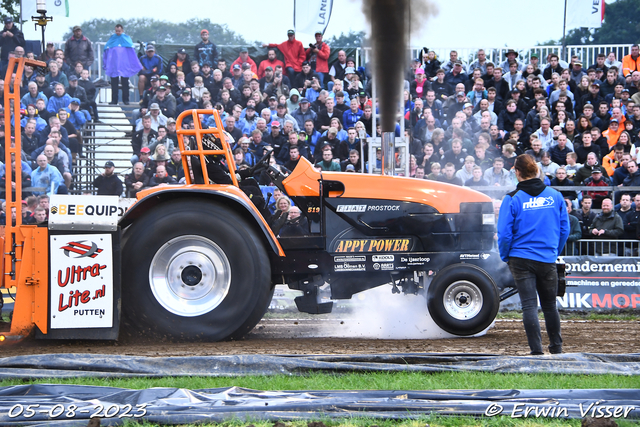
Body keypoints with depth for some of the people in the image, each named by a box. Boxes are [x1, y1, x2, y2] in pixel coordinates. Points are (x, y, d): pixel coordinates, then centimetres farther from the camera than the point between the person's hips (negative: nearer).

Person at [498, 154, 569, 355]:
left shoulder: (512, 199, -8)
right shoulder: (555, 196, 1)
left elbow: (504, 233, -9)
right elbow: (564, 229, 7)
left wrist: (505, 257, 7)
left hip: (521, 260, -3)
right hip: (548, 260, 3)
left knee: (529, 305, -2)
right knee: (550, 305, 16)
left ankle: (536, 350, -7)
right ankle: (556, 348, 23)